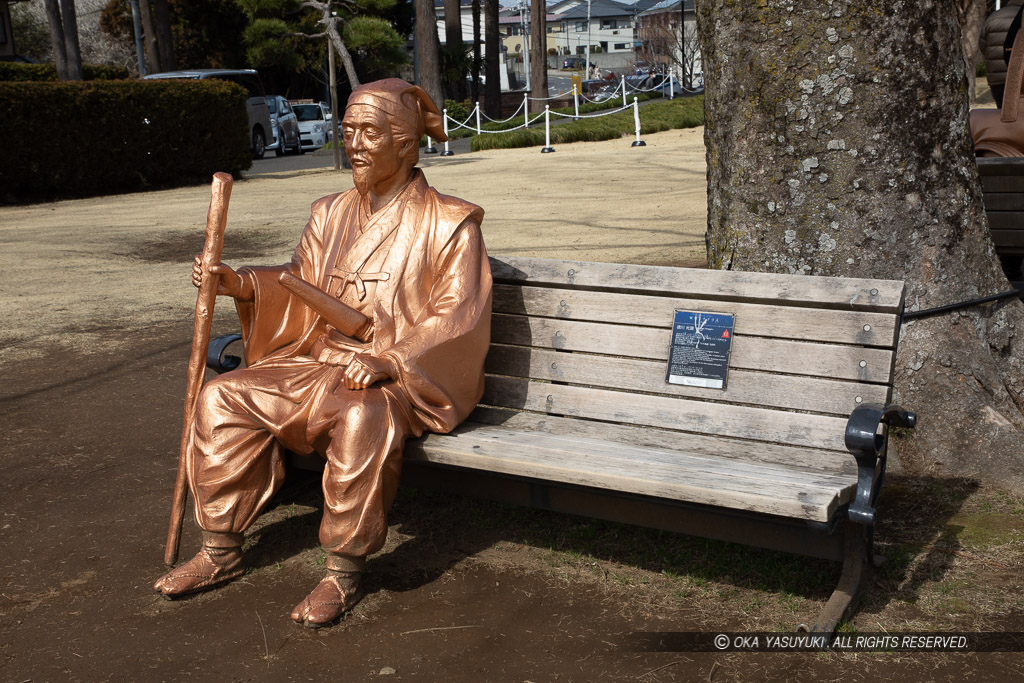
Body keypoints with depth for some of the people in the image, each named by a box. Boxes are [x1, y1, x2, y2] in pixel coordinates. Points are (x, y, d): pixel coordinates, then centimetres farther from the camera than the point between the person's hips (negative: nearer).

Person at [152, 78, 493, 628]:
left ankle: (344, 572, -21)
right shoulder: (332, 213, 13)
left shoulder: (448, 224, -6)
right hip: (321, 363, 6)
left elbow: (457, 314, -14)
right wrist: (240, 284, -4)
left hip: (404, 378, -6)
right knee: (222, 398, -9)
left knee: (361, 417, -39)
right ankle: (221, 551, 3)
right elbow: (300, 286, 15)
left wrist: (388, 361, -27)